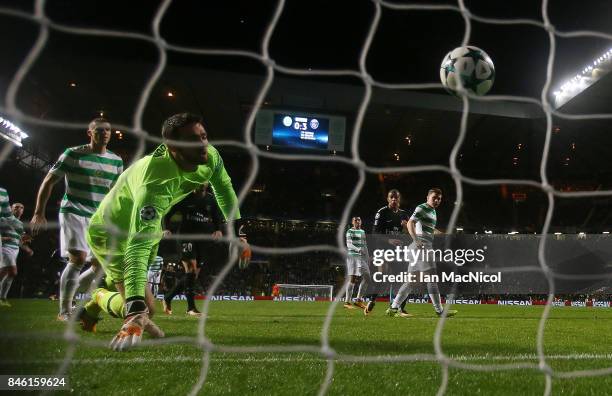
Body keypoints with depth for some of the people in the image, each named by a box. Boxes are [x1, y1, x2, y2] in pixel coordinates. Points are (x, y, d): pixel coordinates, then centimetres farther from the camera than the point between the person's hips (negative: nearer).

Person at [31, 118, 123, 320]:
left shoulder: (116, 161, 8)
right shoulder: (73, 154, -4)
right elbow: (48, 182, 1)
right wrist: (39, 212, -4)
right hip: (74, 213, -5)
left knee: (100, 264, 3)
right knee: (78, 258, -18)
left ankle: (67, 293, 25)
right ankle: (64, 311, -6)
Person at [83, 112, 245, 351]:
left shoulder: (210, 157, -22)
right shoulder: (156, 184, -44)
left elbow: (224, 189, 1)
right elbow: (138, 245, -53)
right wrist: (135, 310, -61)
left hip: (148, 224, 7)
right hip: (110, 233, -7)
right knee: (144, 309, -12)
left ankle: (89, 309, 52)